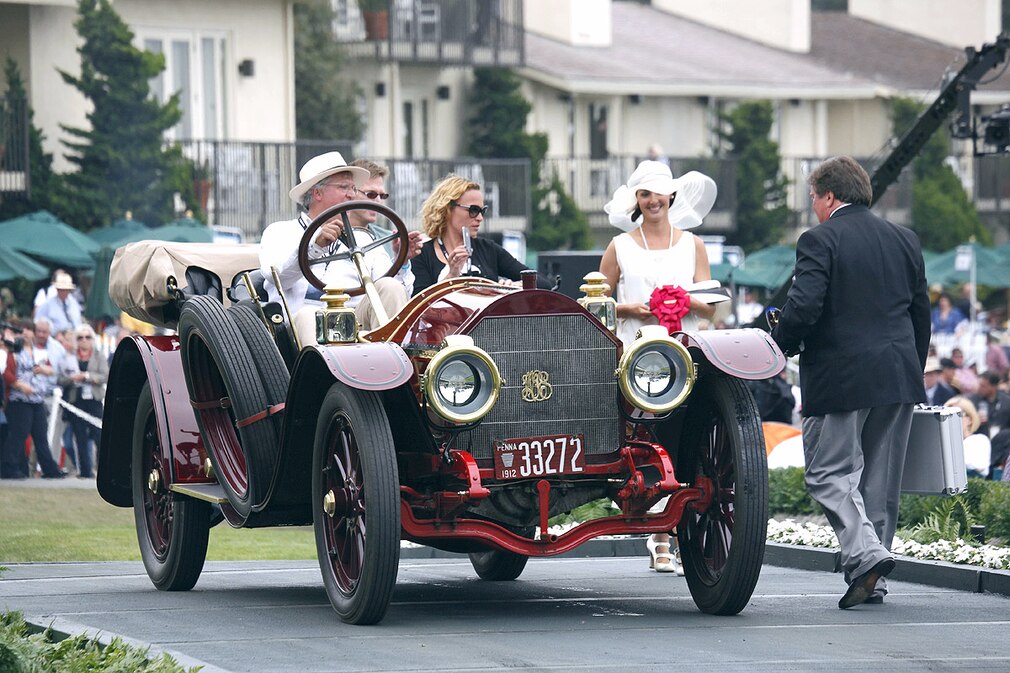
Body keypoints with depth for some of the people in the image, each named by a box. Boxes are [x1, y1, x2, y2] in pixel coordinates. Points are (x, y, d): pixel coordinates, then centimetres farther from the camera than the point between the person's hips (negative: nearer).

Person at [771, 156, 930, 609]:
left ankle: (865, 553, -20)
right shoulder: (904, 241, 12)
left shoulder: (820, 241, -8)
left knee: (830, 473, 0)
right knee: (880, 479, 11)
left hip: (841, 377, -6)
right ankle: (873, 582, 12)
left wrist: (780, 346, 0)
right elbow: (921, 314, 15)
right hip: (898, 376, 6)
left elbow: (802, 307, -18)